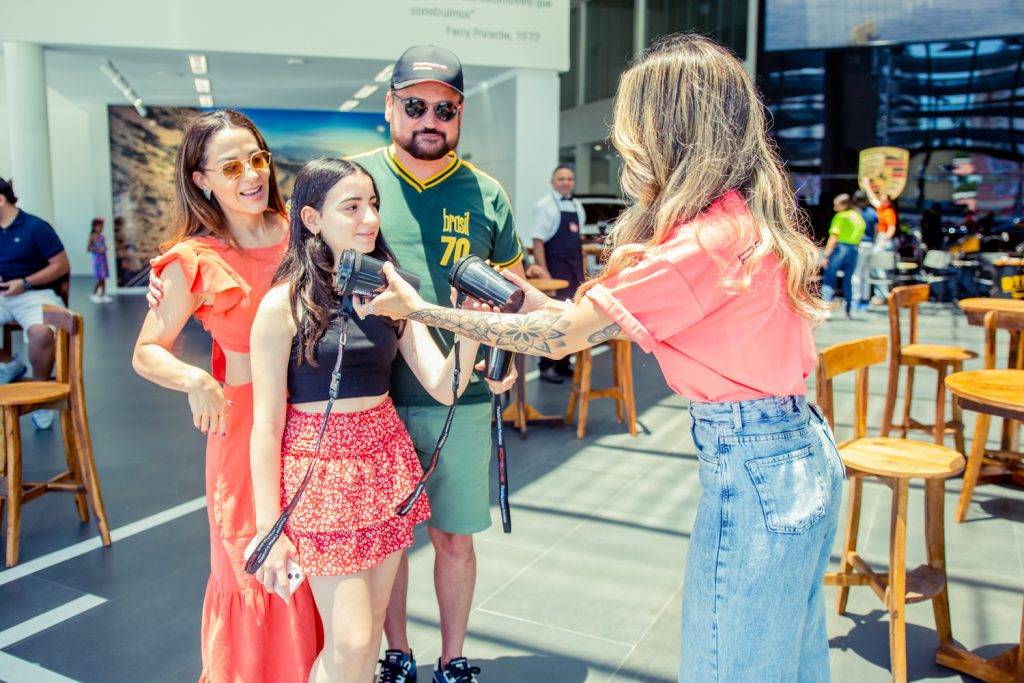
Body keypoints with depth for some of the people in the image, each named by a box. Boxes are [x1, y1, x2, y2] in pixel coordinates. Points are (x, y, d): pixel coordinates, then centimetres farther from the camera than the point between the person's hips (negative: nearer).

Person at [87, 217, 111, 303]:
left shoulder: (102, 237, 9)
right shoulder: (93, 237, -9)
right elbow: (88, 248, -11)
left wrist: (105, 249, -1)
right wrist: (98, 250, -21)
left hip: (103, 259, 6)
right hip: (97, 259, -6)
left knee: (103, 278, 7)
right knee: (100, 279, -6)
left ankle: (103, 295, 12)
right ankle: (93, 295, 8)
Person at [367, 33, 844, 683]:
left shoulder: (705, 243, -23)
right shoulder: (751, 216, 6)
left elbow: (560, 337, -18)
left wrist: (420, 310, -9)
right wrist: (532, 298, 9)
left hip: (752, 470, -9)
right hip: (803, 451, 9)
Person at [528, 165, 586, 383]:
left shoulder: (577, 206, 15)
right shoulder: (545, 205, -7)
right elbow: (538, 241, -13)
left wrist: (581, 271, 14)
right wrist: (543, 272, -20)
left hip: (575, 270, 7)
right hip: (555, 267, -7)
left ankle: (563, 364, 18)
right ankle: (547, 366, 1)